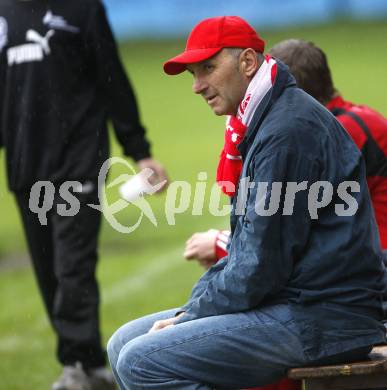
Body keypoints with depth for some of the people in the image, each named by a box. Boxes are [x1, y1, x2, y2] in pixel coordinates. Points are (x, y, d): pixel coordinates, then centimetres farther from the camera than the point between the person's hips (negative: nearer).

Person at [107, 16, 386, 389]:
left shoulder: (290, 130, -16)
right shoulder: (258, 126, 18)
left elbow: (262, 265, -19)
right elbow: (247, 246, 21)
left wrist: (191, 316, -8)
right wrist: (190, 312, 8)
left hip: (319, 323, -11)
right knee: (124, 344, 10)